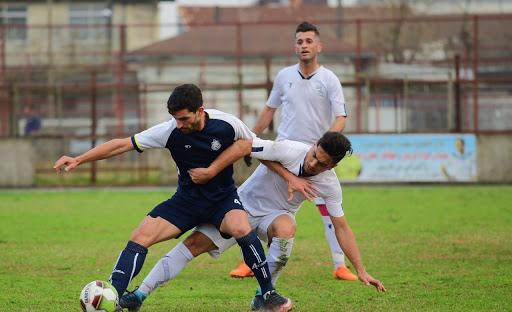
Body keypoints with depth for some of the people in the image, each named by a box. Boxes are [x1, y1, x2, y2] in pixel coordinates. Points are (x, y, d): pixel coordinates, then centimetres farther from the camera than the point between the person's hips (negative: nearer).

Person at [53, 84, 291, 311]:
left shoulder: (227, 125, -17)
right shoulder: (170, 131, -16)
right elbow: (122, 145, -13)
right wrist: (79, 160, -19)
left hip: (223, 198, -2)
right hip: (187, 199, 2)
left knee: (241, 229, -34)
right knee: (140, 238, -17)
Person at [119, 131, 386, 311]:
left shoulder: (329, 184, -17)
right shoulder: (290, 151, -27)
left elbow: (341, 227, -10)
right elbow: (243, 145, -27)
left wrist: (361, 271, -12)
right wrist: (212, 170, -36)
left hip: (276, 215, 1)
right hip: (243, 204, -1)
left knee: (286, 227, -37)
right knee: (195, 243, -14)